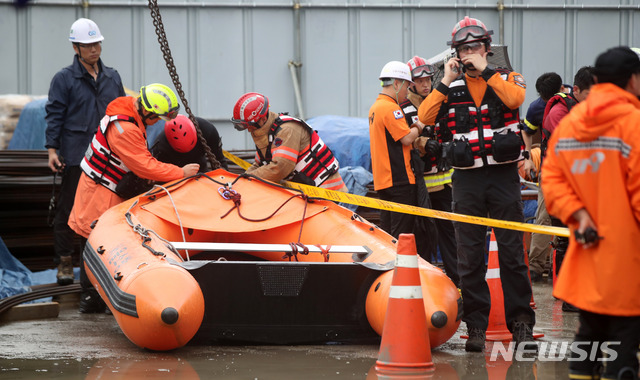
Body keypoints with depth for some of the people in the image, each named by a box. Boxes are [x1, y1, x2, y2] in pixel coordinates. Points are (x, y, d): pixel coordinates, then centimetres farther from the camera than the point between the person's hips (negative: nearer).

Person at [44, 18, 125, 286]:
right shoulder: (64, 79, 0)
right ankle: (64, 262, 5)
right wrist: (52, 149, -8)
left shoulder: (113, 78, 14)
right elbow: (54, 115, -1)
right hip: (76, 158, -4)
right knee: (69, 210, -2)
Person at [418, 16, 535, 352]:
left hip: (503, 176, -2)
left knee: (512, 252, -2)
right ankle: (476, 327, 9)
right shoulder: (451, 88, 10)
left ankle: (521, 324, 2)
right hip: (467, 179, 2)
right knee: (469, 257, 3)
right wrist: (446, 81, -7)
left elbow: (515, 99, -16)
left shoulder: (507, 79, 7)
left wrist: (485, 71, -12)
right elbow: (424, 117, -4)